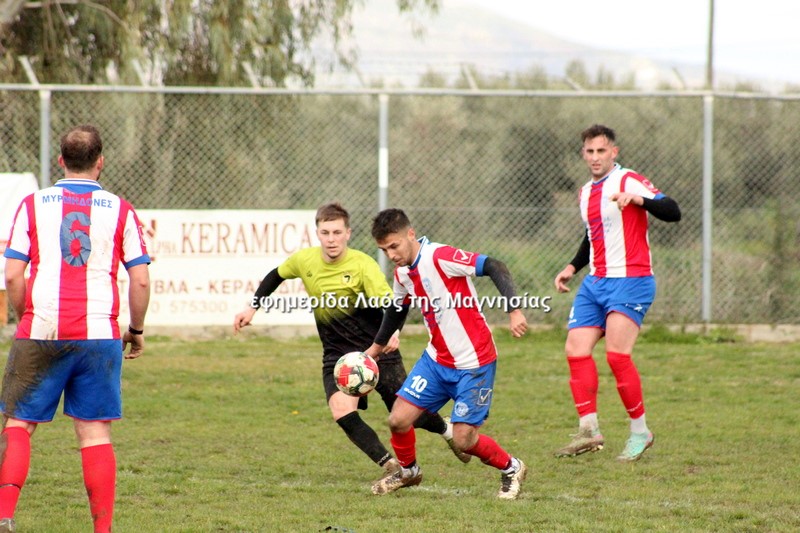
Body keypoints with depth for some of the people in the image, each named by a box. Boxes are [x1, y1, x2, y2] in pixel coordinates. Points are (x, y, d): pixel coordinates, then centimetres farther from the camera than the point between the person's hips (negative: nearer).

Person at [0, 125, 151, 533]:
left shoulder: (33, 205, 4)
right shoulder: (120, 211, 5)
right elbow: (140, 281, 2)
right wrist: (136, 330, 16)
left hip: (40, 333, -1)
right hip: (99, 334, 1)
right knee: (95, 432, 4)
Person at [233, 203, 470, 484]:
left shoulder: (363, 265, -19)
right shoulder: (304, 260, -5)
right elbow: (276, 276, 17)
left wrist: (392, 332, -46)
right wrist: (252, 308, 13)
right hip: (337, 354, 3)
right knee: (343, 412, -23)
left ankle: (447, 430, 39)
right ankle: (390, 467, -19)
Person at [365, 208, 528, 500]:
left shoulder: (441, 257, -21)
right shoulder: (402, 273, 4)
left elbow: (494, 267, -27)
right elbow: (398, 309, 25)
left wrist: (513, 310, -37)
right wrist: (376, 347, 35)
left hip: (474, 363, -7)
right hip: (436, 359, 7)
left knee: (464, 440, -8)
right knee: (398, 420, 0)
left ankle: (511, 469, 19)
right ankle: (408, 471, 29)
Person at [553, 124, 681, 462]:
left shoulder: (628, 181, -9)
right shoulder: (586, 193, 17)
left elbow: (672, 212, -21)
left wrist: (637, 199, -36)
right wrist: (572, 267, 21)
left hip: (630, 281, -8)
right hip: (595, 282, 8)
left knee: (617, 355, -17)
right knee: (576, 350, -3)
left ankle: (640, 432, -4)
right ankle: (589, 431, 1)